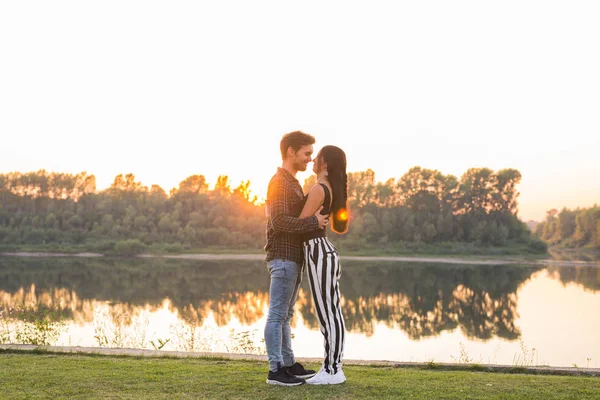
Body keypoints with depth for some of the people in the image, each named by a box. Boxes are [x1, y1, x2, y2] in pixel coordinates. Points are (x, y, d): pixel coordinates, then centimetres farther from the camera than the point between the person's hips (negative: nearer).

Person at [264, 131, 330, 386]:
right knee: (277, 315, -5)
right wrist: (313, 221, -18)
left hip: (293, 257, 10)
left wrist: (316, 219, 5)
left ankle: (288, 364, 20)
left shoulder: (292, 183, 19)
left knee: (285, 315, 13)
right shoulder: (279, 182, -13)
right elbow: (279, 221, -22)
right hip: (283, 258, -10)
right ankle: (275, 370, 0)